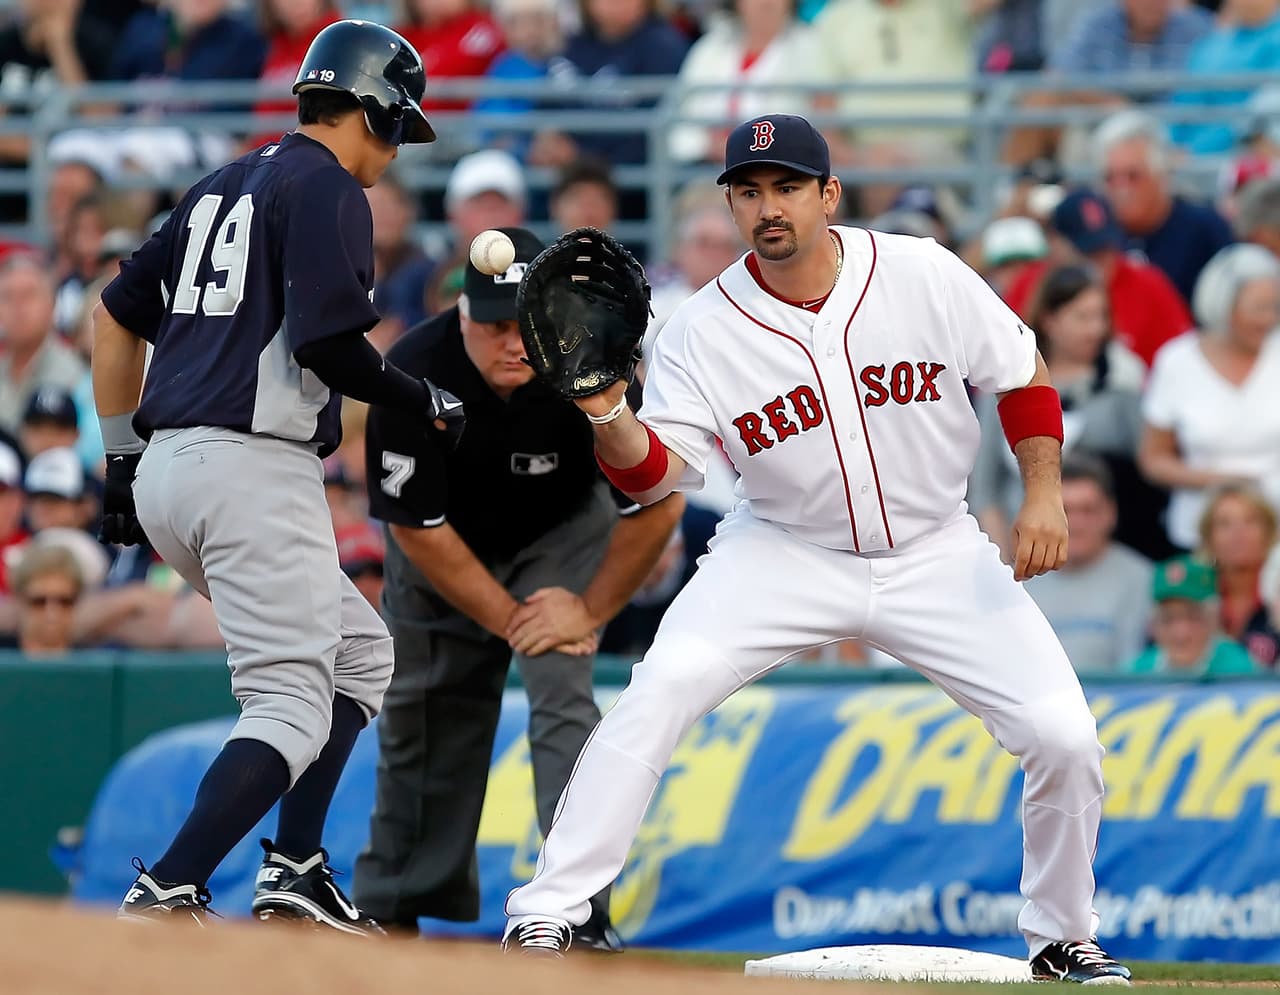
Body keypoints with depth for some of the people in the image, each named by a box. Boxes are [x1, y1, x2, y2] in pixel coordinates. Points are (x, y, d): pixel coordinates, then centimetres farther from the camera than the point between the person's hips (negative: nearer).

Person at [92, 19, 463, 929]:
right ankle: (165, 898, -24)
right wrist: (425, 403, -2)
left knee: (360, 653, 22)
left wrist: (122, 454, 23)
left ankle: (294, 875, 14)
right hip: (253, 470, -9)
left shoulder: (223, 188, 19)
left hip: (166, 475, 9)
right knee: (291, 706, -9)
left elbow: (117, 315, 21)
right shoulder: (329, 190, -6)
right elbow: (325, 342, -18)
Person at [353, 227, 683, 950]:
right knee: (422, 720, 7)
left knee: (562, 694, -19)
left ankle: (585, 921, -23)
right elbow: (417, 527, -22)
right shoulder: (413, 375, -32)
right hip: (444, 545, 1)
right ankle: (394, 910, 24)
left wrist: (590, 611, -16)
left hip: (561, 532, -1)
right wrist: (507, 618, -20)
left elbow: (658, 508, -20)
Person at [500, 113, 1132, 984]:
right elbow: (656, 474, -19)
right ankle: (547, 917, -18)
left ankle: (1064, 941, 15)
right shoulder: (704, 331, -13)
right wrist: (611, 419, -38)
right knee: (658, 694, -24)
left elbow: (1023, 377, 0)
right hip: (785, 554, -1)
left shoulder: (925, 277, -13)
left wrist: (1044, 493, -11)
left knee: (1064, 738, -10)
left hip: (935, 553, 1)